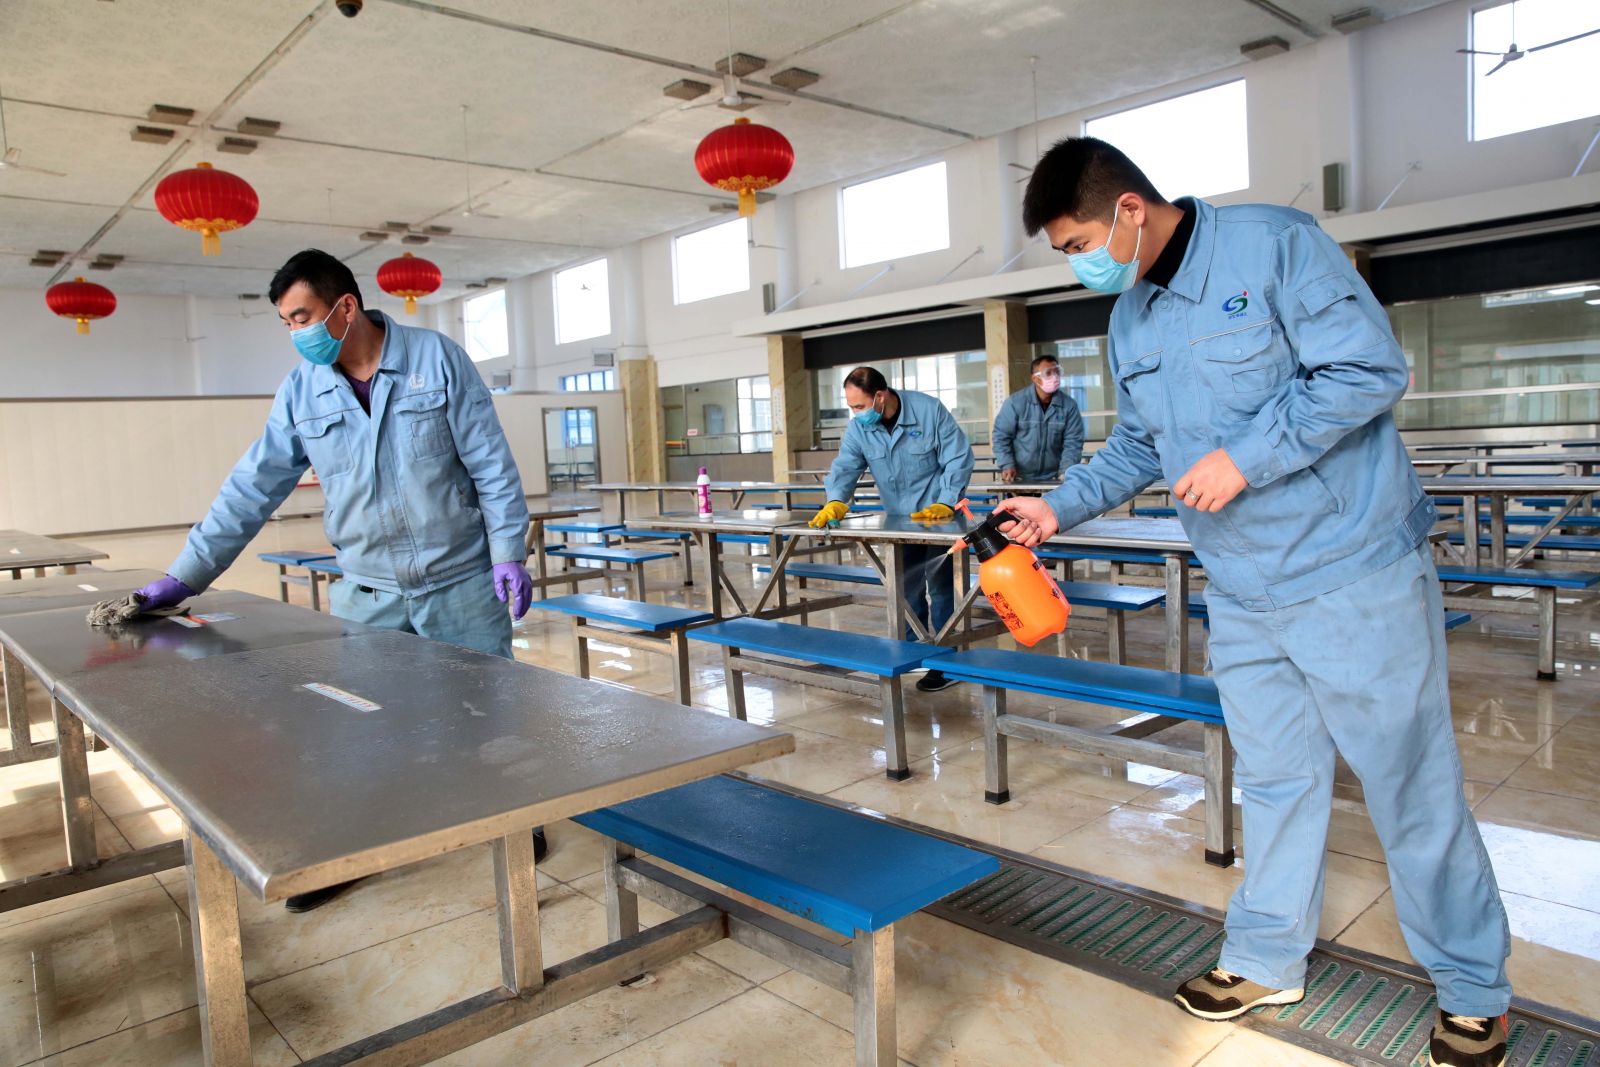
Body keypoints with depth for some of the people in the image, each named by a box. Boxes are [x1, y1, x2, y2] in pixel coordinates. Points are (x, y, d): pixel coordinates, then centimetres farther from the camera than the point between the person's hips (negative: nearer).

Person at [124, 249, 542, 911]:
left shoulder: (437, 360, -8)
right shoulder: (300, 392, 2)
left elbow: (491, 465, -7)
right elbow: (252, 489, 4)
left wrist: (509, 553, -11)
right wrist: (183, 577, 2)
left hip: (462, 583, -3)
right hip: (368, 594, 3)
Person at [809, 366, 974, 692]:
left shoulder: (930, 411, -18)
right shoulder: (858, 427, -7)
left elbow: (958, 458, -15)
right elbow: (845, 467, -12)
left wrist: (945, 503, -24)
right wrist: (835, 502, -32)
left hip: (938, 516, -5)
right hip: (899, 519, 5)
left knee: (940, 589, -3)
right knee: (907, 590, 14)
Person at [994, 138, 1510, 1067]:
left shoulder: (1275, 244, -12)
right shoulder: (1131, 320, 10)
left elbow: (1372, 369, -17)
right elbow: (1139, 447, 16)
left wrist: (1244, 457, -20)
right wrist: (1061, 507, 3)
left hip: (1353, 577, -6)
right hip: (1242, 599, 6)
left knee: (1413, 789, 6)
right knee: (1276, 782, 16)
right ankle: (1266, 961, 32)